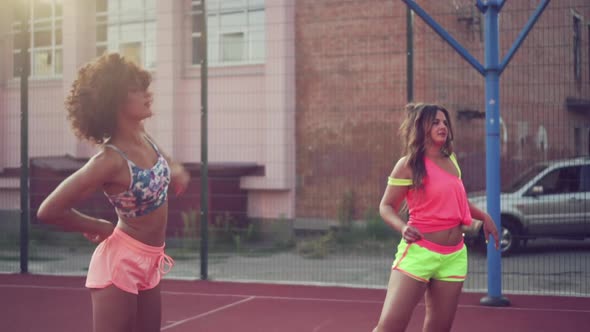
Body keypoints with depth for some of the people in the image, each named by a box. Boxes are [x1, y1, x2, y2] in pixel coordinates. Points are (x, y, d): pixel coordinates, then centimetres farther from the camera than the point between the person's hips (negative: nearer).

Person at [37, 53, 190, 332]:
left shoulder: (143, 137, 0)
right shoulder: (111, 159, -23)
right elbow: (49, 211, -21)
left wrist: (176, 170, 5)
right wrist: (98, 228, -8)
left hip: (148, 263, 9)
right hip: (120, 263, -8)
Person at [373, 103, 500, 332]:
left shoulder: (451, 160, 11)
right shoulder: (409, 165, -8)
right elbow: (386, 206, -5)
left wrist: (484, 216, 18)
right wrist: (403, 228, -23)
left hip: (454, 256, 6)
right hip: (418, 252, -6)